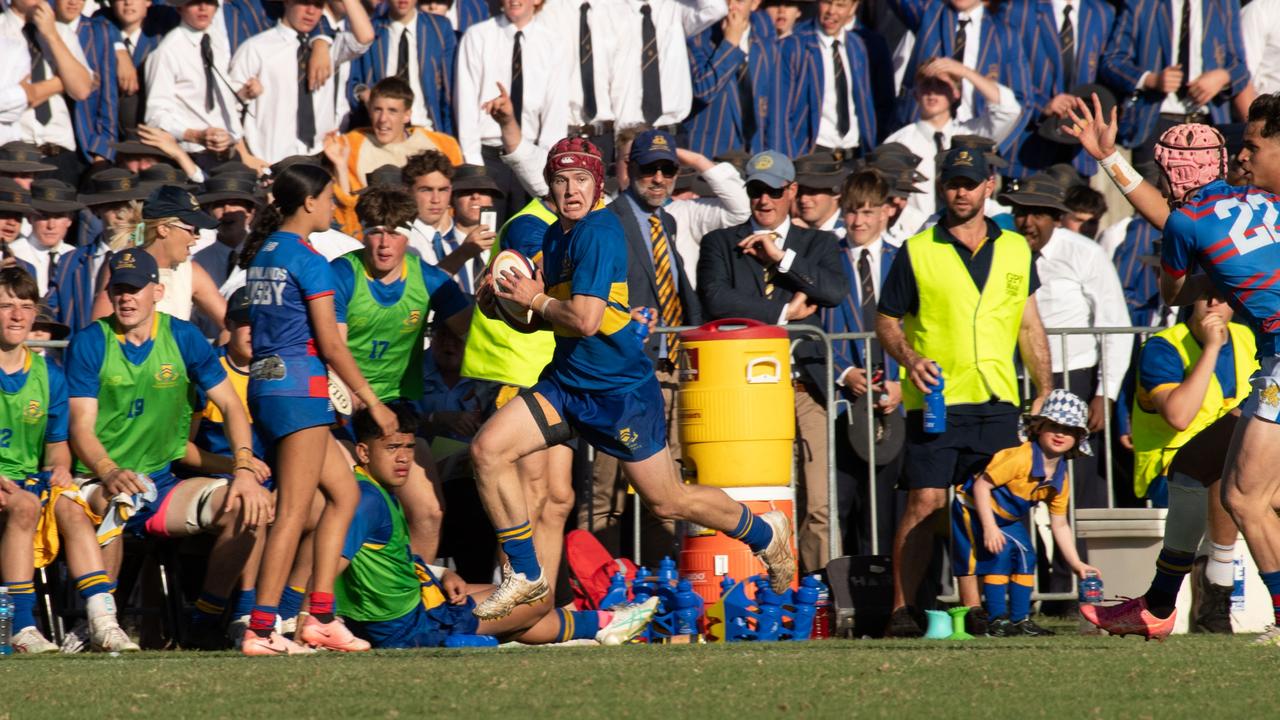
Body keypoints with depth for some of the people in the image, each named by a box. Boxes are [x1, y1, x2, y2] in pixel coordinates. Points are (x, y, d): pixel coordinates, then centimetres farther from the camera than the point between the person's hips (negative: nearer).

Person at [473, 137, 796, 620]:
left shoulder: (597, 232, -20)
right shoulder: (554, 236, 8)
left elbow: (585, 320, -27)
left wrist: (534, 299, -12)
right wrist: (504, 303, 1)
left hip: (621, 389, -8)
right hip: (566, 381, 8)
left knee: (669, 503, 5)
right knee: (488, 450, -8)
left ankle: (765, 533, 32)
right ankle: (525, 576, 2)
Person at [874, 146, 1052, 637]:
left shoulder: (1015, 251, 14)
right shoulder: (916, 252, 4)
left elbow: (1030, 326, 19)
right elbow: (887, 321, 7)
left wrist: (1045, 389, 14)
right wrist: (909, 358, -12)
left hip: (997, 401, 3)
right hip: (937, 399, -3)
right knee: (925, 503, -9)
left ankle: (974, 609, 8)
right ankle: (902, 609, -5)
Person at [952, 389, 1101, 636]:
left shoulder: (1061, 479, -4)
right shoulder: (1021, 458, -29)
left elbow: (1059, 525, 5)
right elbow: (981, 485, -29)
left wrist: (1076, 564, 0)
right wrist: (989, 527, -32)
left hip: (1009, 519, 9)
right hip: (975, 508, -9)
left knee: (1025, 558, 5)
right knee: (998, 554, -21)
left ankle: (1020, 619, 15)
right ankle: (998, 620, -17)